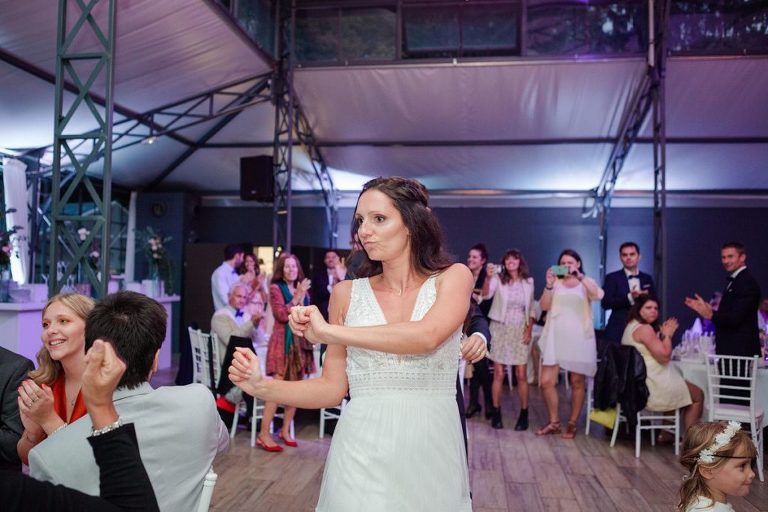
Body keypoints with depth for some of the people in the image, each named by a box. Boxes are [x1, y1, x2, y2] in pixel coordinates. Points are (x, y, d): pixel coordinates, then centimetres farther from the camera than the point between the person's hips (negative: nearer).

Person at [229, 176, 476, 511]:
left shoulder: (452, 278, -2)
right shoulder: (347, 294, 3)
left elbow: (426, 337, -22)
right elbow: (333, 388, 4)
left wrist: (328, 331, -16)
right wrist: (262, 386, -11)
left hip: (432, 450, -1)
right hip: (362, 452, 1)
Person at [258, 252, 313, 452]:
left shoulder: (303, 289, 15)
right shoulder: (276, 288, -1)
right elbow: (282, 315, -13)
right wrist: (297, 296, -13)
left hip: (300, 342, 6)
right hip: (283, 342, -6)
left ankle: (285, 431, 17)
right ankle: (264, 434, -6)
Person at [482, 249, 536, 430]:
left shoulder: (528, 281, 5)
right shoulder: (498, 279, -2)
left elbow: (531, 309, 9)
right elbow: (486, 295, -20)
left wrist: (529, 330, -1)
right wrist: (488, 277, -35)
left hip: (520, 330, 1)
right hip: (500, 329, -1)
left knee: (521, 375, 0)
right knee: (498, 374, 1)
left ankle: (524, 414, 11)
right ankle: (496, 413, 10)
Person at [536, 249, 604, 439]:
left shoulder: (587, 283, 6)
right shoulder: (556, 283, 9)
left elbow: (598, 295, -17)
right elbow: (544, 306, -2)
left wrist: (579, 276, -24)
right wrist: (549, 284, -14)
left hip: (579, 338, -1)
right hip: (556, 337, 2)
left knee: (577, 382, 5)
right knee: (546, 382, -2)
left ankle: (572, 423, 18)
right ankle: (554, 422, 14)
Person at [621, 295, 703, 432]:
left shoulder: (631, 326, 15)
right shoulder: (645, 328, -17)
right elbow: (664, 356, -19)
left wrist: (665, 334, 9)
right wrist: (667, 335, -6)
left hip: (639, 383, 10)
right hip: (651, 385, -10)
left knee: (681, 389, 30)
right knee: (698, 395, 8)